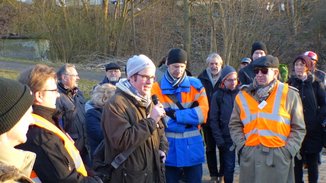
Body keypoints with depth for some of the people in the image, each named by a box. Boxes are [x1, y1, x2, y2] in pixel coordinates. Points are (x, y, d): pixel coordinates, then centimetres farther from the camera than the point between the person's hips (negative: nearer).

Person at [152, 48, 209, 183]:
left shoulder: (195, 85, 2)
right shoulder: (157, 88, -3)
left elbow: (202, 114, -6)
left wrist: (175, 114, -14)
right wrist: (189, 115, -13)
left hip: (192, 147, 1)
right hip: (169, 147, -1)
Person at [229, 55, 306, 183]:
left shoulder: (289, 95, 3)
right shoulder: (243, 95, 8)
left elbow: (298, 128, 5)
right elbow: (235, 125, 14)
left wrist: (288, 150, -6)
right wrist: (242, 145, 1)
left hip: (279, 157, -2)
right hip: (249, 157, 2)